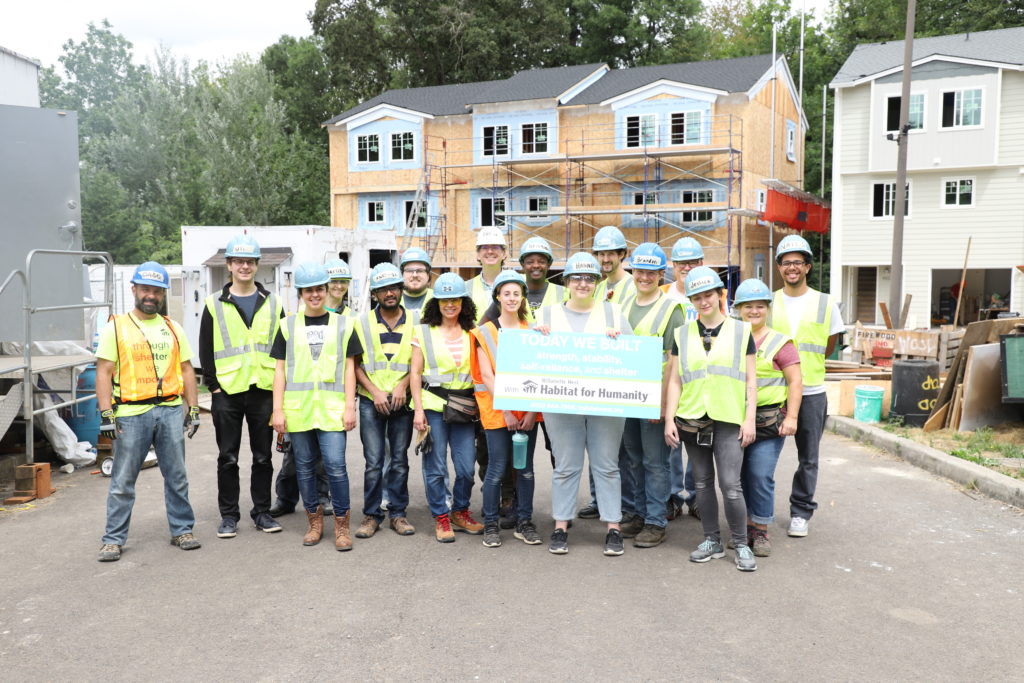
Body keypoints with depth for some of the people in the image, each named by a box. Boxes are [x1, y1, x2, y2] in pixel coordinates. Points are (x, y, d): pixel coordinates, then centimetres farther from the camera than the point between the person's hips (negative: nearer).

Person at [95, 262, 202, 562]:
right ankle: (113, 539, 14)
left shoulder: (173, 329, 13)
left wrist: (193, 409, 7)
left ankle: (182, 529, 20)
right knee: (122, 482, 3)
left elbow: (186, 370, 14)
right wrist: (106, 413, -10)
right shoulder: (116, 327, 3)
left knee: (177, 477, 9)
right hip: (131, 414, -3)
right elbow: (104, 372, -2)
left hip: (171, 411, 3)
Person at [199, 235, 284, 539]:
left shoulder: (273, 304, 7)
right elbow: (205, 350, 3)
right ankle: (228, 515, 16)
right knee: (228, 458, 6)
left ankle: (262, 512, 20)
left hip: (263, 391, 1)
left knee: (263, 456, 8)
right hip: (227, 392, -1)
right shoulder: (215, 305, 4)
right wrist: (213, 386, -4)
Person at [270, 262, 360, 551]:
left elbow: (349, 368, 7)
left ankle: (341, 525, 5)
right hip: (298, 408, 2)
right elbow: (280, 369, 8)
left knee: (335, 465, -7)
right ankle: (314, 521, 22)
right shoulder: (288, 326, 9)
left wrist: (349, 406, -1)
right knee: (304, 467, 8)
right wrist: (277, 410, 1)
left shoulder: (342, 324, 8)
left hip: (332, 408, -2)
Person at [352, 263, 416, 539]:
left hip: (402, 401, 1)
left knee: (399, 460, 7)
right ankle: (371, 514, 11)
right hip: (371, 402, -1)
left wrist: (402, 385, -10)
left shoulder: (413, 322, 3)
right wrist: (375, 391, -9)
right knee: (374, 462, -1)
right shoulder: (363, 322, 2)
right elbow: (355, 364, 1)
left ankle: (397, 513, 18)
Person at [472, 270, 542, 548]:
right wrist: (506, 411, -12)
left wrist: (531, 410, -7)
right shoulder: (485, 332, 1)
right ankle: (491, 525, 12)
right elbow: (486, 375, -5)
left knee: (526, 468, 7)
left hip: (527, 410, 3)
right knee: (497, 469, -1)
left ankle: (524, 523, 18)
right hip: (496, 409, -3)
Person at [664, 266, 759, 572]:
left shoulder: (741, 331, 5)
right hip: (691, 419, 3)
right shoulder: (682, 335, 9)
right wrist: (669, 419, 1)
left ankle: (741, 545, 8)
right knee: (702, 482, 10)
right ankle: (712, 541, 23)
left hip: (728, 419, -3)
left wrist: (749, 419, -2)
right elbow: (675, 381, 8)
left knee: (730, 485, -7)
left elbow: (750, 380, 5)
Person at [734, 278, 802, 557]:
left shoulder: (779, 343, 0)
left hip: (768, 420, -4)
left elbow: (795, 382, -2)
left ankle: (760, 530, 9)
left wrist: (791, 417, -10)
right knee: (737, 475, 7)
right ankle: (745, 526, 21)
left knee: (761, 476, -5)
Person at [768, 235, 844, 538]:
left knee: (808, 458, 8)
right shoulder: (768, 302, 4)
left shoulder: (825, 303, 2)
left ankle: (801, 512, 23)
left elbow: (828, 346, 10)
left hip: (811, 391, 0)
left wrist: (805, 365, 6)